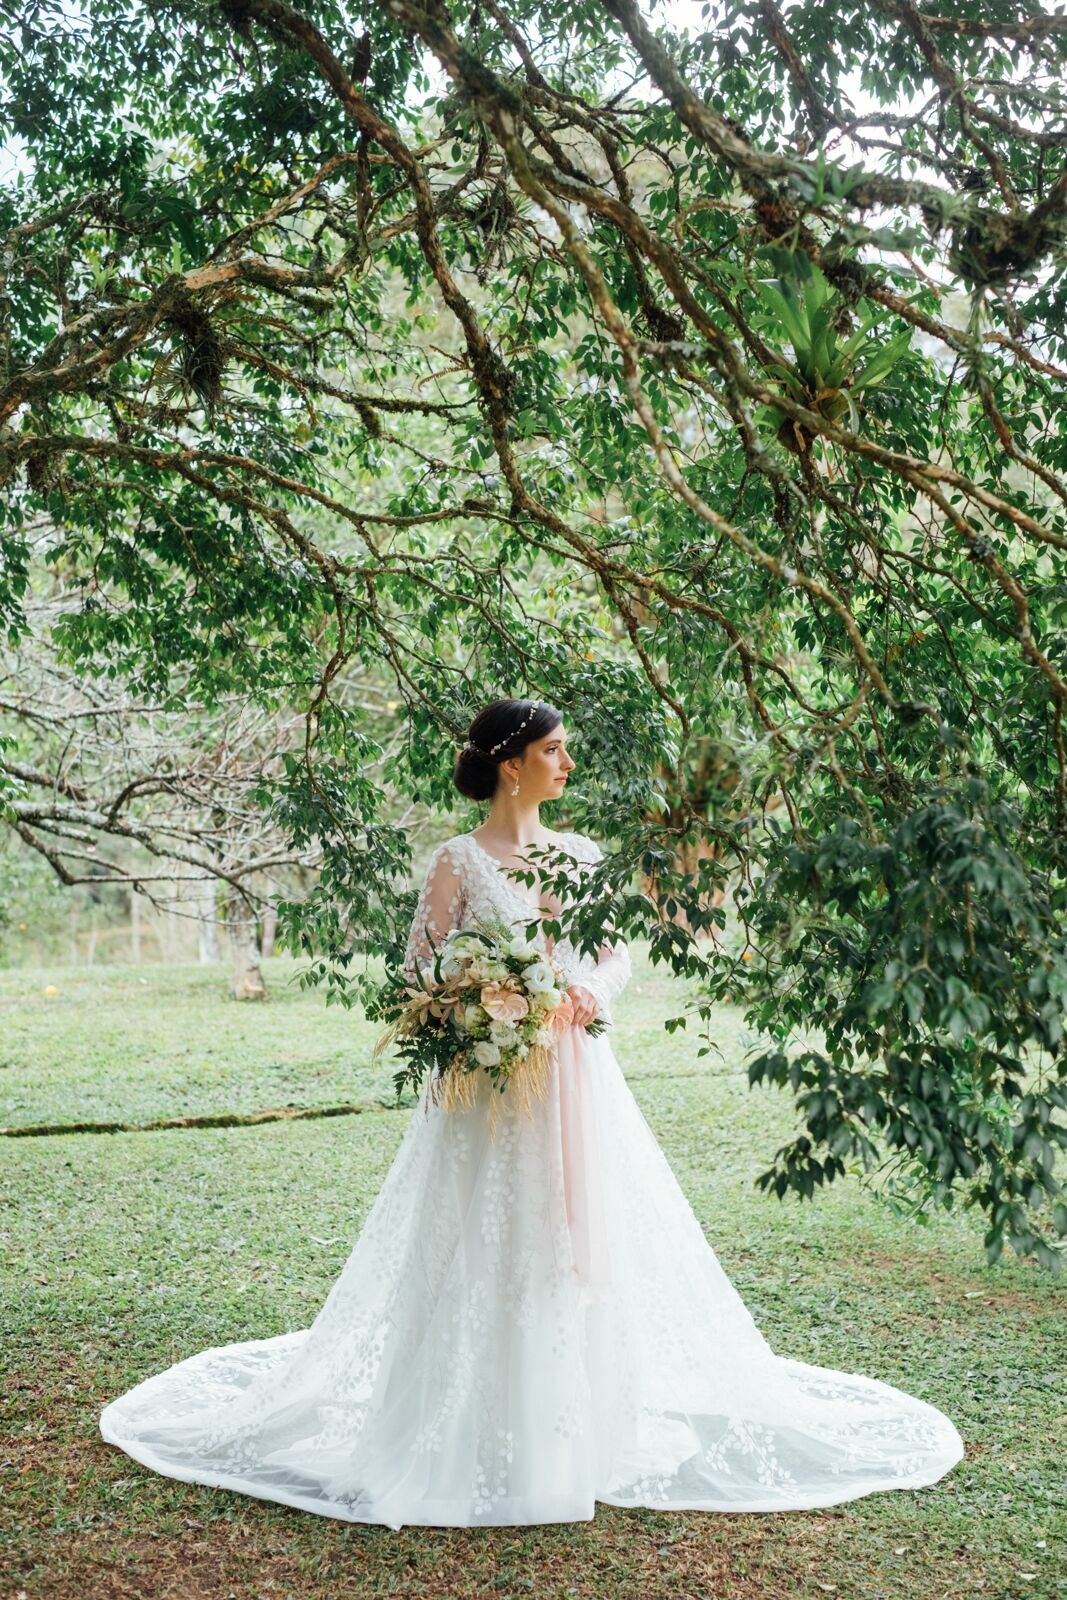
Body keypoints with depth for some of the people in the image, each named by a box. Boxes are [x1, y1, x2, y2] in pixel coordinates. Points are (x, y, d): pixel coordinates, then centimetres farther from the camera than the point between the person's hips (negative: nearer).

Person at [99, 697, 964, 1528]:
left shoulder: (581, 854, 9)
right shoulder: (460, 861, -5)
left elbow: (618, 952, 13)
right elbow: (422, 970, -4)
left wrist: (594, 994, -7)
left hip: (578, 1075, 5)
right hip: (496, 1078, -4)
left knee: (587, 1240, 8)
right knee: (493, 1250, 0)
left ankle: (586, 1419, 24)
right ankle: (491, 1429, 13)